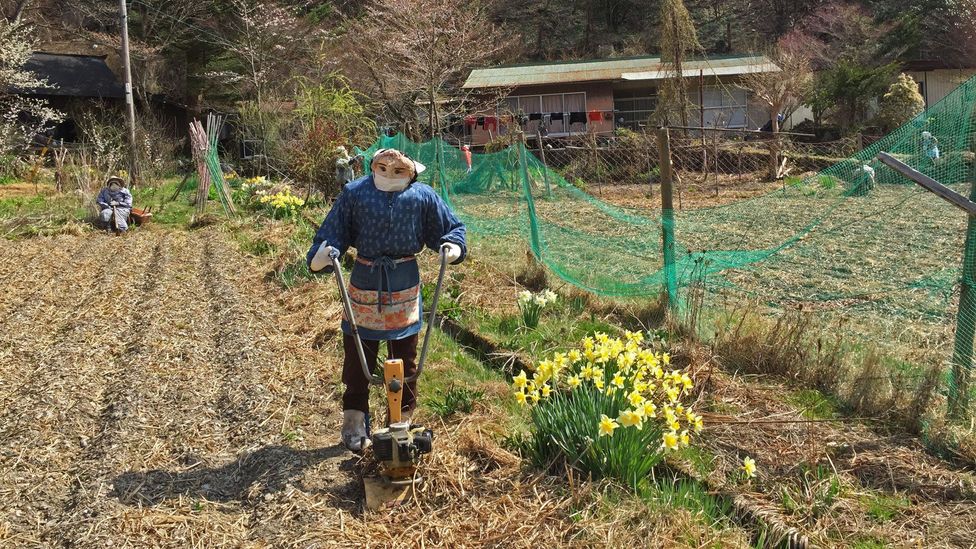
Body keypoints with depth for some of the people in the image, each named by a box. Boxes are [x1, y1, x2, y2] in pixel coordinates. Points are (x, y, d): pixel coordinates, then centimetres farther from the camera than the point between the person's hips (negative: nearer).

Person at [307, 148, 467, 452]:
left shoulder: (422, 196, -1)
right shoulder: (354, 193, -3)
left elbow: (451, 227, 6)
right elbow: (333, 231, -5)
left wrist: (452, 246, -15)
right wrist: (323, 255, -24)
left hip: (405, 284, 1)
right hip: (365, 281, -1)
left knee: (405, 358, 11)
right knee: (357, 355, 5)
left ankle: (402, 421, 26)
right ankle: (354, 421, 18)